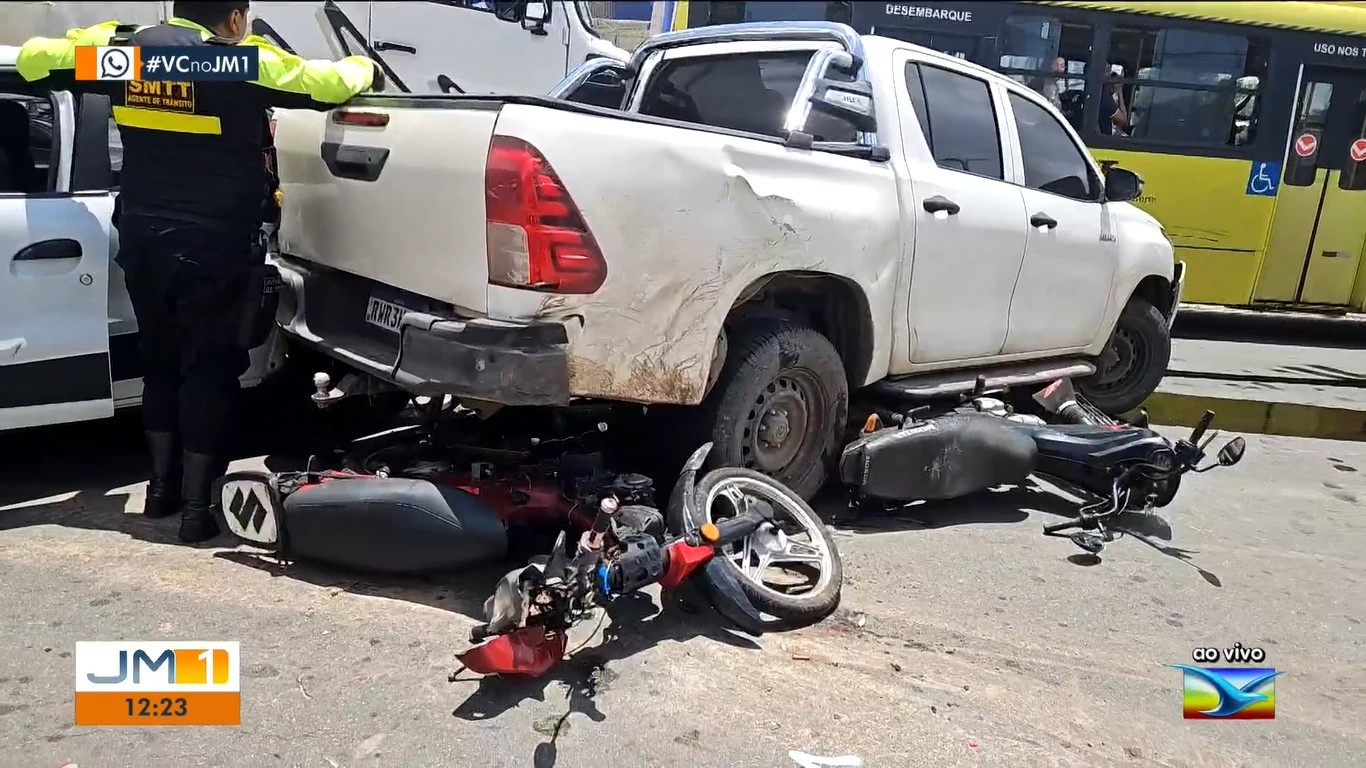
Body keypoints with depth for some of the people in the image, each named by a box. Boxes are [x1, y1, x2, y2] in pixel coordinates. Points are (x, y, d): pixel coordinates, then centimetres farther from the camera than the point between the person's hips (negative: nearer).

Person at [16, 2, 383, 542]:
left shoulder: (122, 48, 6)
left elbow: (33, 59, 17)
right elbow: (329, 83, -8)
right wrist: (366, 69, 13)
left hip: (142, 240, 6)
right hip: (214, 246, -5)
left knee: (160, 361, 19)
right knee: (210, 370, 2)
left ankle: (162, 486, 29)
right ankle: (196, 507, 5)